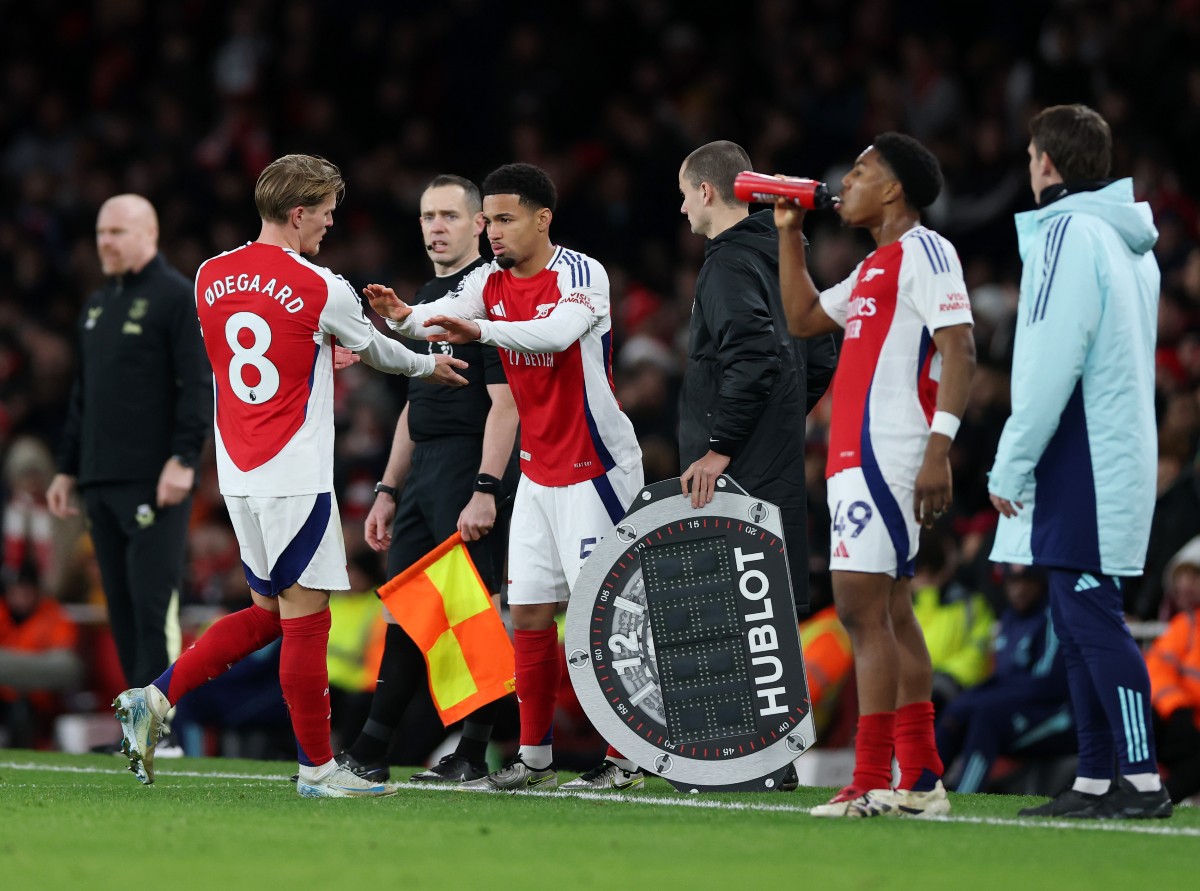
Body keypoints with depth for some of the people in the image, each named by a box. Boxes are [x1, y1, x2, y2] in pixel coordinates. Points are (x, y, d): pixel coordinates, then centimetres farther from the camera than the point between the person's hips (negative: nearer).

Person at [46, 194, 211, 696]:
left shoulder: (177, 297, -4)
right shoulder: (97, 305, 21)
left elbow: (199, 386, -11)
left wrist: (183, 459, -19)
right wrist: (68, 468, 21)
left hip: (154, 483, -8)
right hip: (100, 483, 8)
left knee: (153, 603, -11)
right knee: (122, 609, 6)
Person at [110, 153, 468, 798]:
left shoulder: (209, 277, 6)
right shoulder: (321, 290, -10)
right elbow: (377, 352, 8)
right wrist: (431, 365, 28)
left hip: (237, 475, 7)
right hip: (295, 479, -7)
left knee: (272, 612, 17)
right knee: (305, 617, -1)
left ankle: (155, 698, 7)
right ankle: (317, 768, 3)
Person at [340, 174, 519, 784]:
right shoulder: (425, 300, 19)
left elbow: (505, 402, -16)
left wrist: (485, 492, -22)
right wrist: (388, 490, 21)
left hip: (472, 469, -9)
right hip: (423, 470, 9)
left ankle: (472, 756, -2)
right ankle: (369, 755, 8)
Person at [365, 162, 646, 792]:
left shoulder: (583, 275, -14)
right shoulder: (490, 283, 5)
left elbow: (559, 333, -34)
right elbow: (440, 317, -12)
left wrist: (480, 329, -49)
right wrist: (400, 315, -35)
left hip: (594, 468, -7)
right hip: (538, 472, 7)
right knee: (528, 611, 6)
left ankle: (625, 758, -1)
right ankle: (534, 758, 13)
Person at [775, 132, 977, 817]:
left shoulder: (924, 251, -7)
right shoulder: (875, 267, 22)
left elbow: (959, 351, -16)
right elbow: (802, 318, 33)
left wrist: (939, 447, -25)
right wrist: (790, 234, 26)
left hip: (887, 452, -10)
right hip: (860, 453, 10)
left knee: (861, 604, -14)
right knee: (890, 612, 10)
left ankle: (872, 783, -17)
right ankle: (922, 780, 13)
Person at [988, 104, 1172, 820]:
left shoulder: (1069, 232, -11)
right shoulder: (1129, 241, 18)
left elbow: (1051, 363, -18)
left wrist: (1011, 464, -14)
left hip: (1083, 461, -10)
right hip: (1121, 453, 10)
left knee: (1091, 617, -10)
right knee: (1079, 619, 12)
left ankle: (1142, 779, -12)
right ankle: (1097, 780, 12)